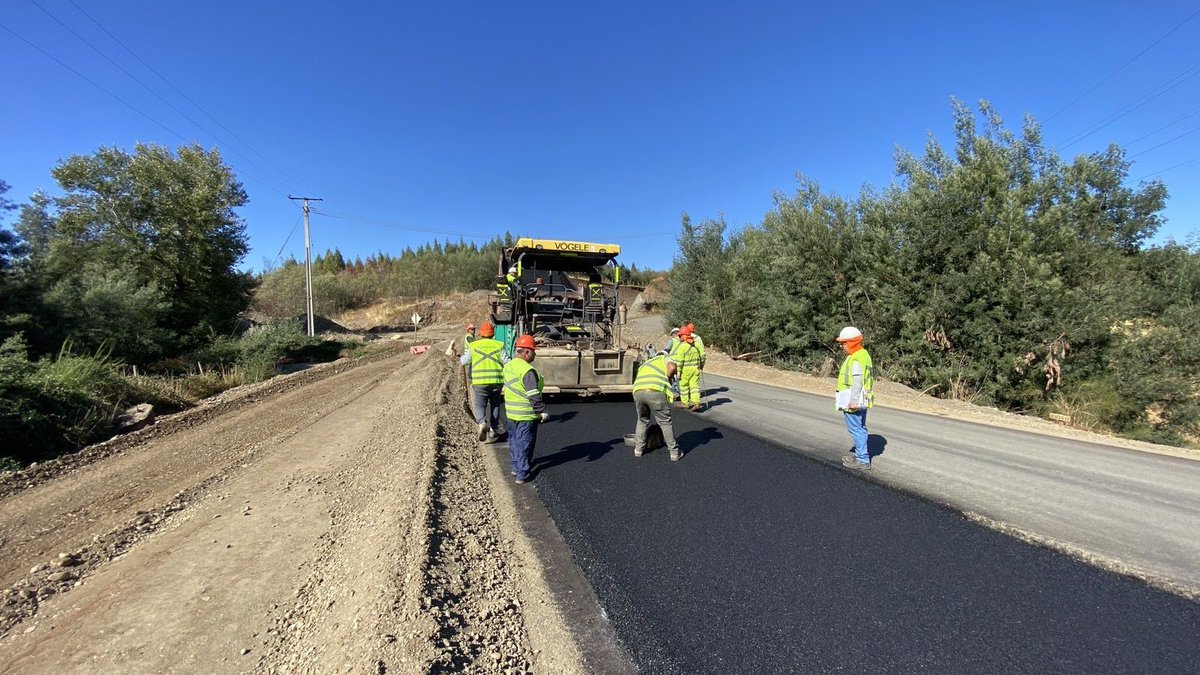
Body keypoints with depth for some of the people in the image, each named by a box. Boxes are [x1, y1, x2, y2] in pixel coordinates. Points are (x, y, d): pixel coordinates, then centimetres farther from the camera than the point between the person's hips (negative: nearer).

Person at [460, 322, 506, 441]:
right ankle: (493, 430, 19)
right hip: (497, 380, 1)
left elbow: (464, 361, 12)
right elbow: (506, 363, -2)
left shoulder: (473, 346, 4)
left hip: (480, 381, -1)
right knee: (495, 405, 17)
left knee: (480, 406, 7)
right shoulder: (499, 345, 4)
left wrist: (461, 358, 33)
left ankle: (482, 423, -21)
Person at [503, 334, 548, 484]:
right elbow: (533, 396, -24)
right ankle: (522, 475, 8)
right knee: (525, 444, 2)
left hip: (511, 413, 8)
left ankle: (515, 467, 34)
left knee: (514, 440, 20)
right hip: (526, 415, -8)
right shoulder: (528, 370, -23)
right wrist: (543, 411, -15)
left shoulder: (508, 366, 5)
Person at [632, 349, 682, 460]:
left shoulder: (645, 364, 41)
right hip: (655, 391, -5)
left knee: (642, 420, 27)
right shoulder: (665, 358, 25)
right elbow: (672, 367, 0)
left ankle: (638, 448, 31)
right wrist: (667, 379, 17)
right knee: (665, 423, 10)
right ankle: (674, 452, 17)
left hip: (637, 392, 5)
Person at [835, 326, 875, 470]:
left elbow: (857, 382, -25)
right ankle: (860, 454, 31)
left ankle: (863, 460, 3)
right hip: (861, 401, 11)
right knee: (860, 428, 19)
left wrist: (853, 401, -23)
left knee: (856, 429, -3)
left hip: (854, 401, -11)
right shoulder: (863, 354, 13)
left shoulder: (856, 358, -20)